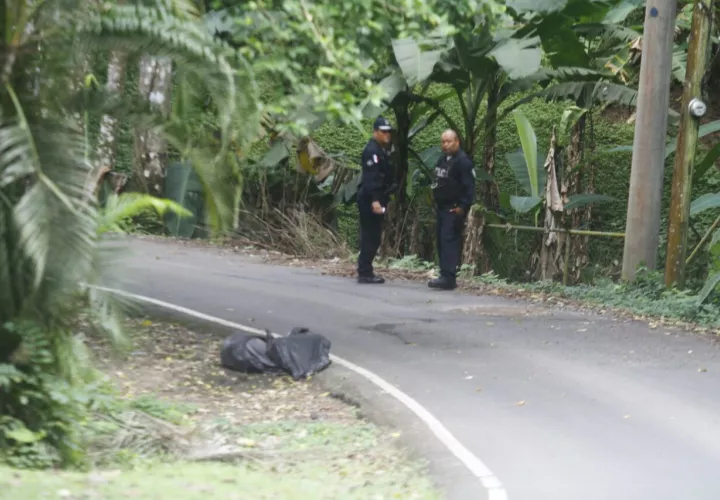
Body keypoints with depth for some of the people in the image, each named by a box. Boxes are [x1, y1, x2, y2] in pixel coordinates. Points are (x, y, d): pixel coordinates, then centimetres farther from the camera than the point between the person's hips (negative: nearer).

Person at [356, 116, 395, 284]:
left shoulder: (382, 150, 18)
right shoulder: (372, 150, -14)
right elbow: (370, 178, -23)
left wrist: (384, 199, 19)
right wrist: (374, 200, -30)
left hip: (377, 199, 10)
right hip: (370, 200, -10)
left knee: (372, 237, 12)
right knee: (370, 237, -8)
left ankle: (365, 271, 18)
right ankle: (365, 273, -5)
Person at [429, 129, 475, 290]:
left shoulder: (463, 161, -13)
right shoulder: (442, 159, 15)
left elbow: (469, 186, -17)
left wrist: (463, 206, -20)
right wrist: (436, 201, 19)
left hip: (454, 209, -10)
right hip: (442, 208, 10)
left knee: (449, 241, -16)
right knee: (442, 241, 11)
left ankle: (448, 277, -21)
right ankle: (446, 276, 17)